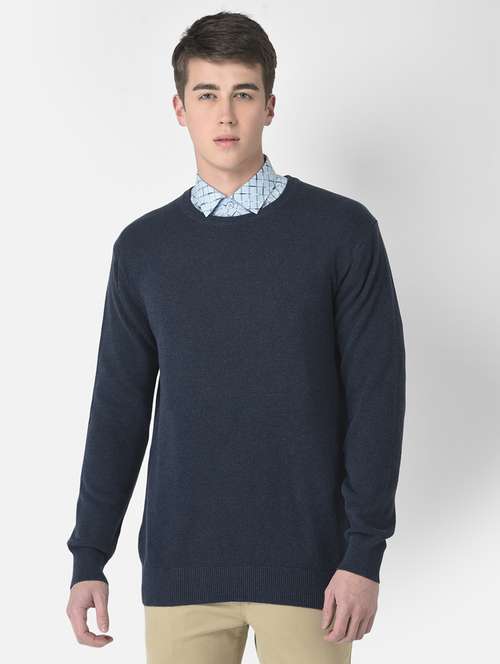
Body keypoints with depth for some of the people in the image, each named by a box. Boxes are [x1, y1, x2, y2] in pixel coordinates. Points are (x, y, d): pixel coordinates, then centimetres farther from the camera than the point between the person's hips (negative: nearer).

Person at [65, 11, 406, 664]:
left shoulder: (342, 230, -2)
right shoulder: (143, 247, 6)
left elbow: (376, 395, -4)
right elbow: (119, 408, 8)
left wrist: (365, 553, -8)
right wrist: (89, 558, 7)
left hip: (307, 560, -2)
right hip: (180, 562, 2)